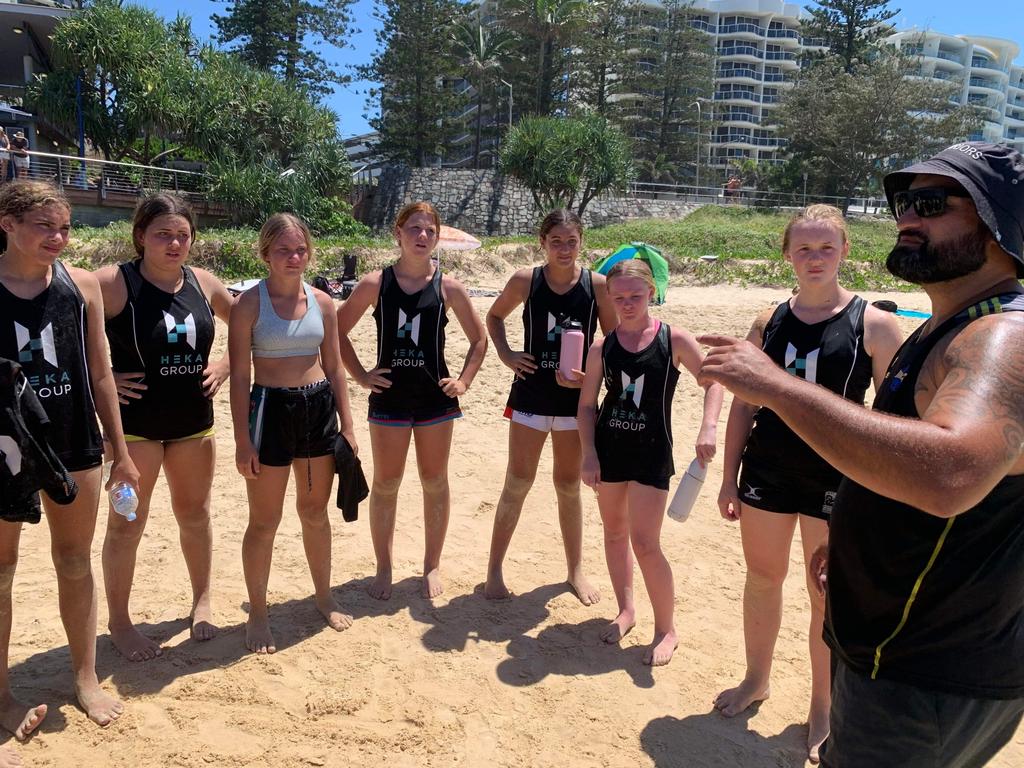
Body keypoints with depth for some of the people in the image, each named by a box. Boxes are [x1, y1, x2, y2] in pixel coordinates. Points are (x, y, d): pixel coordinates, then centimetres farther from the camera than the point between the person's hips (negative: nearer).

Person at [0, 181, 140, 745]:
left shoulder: (81, 284, 0)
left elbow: (99, 374, 5)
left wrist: (120, 452, 6)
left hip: (75, 446, 2)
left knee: (76, 565, 14)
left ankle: (86, 678, 30)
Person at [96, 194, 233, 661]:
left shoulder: (202, 283, 2)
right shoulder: (113, 283, -13)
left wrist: (226, 364, 3)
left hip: (193, 419, 5)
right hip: (134, 420, -4)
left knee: (194, 514, 16)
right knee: (127, 523, 5)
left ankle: (202, 601, 35)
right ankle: (119, 622, 24)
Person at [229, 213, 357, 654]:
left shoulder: (322, 302, 4)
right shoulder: (249, 304, -8)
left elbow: (334, 368, 9)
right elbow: (239, 375, -8)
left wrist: (346, 425, 7)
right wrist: (243, 440, -12)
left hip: (319, 407, 4)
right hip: (270, 408, -4)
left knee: (315, 512, 17)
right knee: (264, 521, 5)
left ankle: (324, 596, 34)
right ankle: (257, 614, 23)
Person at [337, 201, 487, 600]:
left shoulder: (447, 287, -2)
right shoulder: (376, 283, -3)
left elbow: (479, 339, 7)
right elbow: (338, 331, 5)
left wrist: (463, 381, -1)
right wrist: (361, 375, -1)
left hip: (435, 398, 1)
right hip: (389, 398, 0)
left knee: (435, 483, 10)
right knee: (385, 485, 8)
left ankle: (432, 566, 27)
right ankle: (383, 569, 25)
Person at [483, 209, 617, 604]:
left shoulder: (598, 285, -6)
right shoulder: (525, 281, -5)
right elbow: (494, 316, 12)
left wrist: (589, 373, -15)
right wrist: (505, 353, -3)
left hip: (576, 397, 1)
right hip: (530, 396, 0)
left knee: (569, 487, 12)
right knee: (517, 483, 4)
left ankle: (575, 570, 29)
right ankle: (495, 569, 19)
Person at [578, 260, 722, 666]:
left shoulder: (674, 339, -7)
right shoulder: (602, 348, -1)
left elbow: (712, 381, 2)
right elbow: (587, 405, 4)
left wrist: (708, 426, -13)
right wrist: (589, 454, -4)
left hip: (652, 453, -4)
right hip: (609, 449, 4)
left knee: (645, 543, -6)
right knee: (614, 533, 15)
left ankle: (666, 629, 13)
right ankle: (626, 610, 35)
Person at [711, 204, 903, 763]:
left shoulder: (873, 324, -7)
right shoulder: (769, 321, 3)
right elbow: (743, 403, 6)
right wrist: (728, 478, 5)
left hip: (838, 478, -3)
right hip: (767, 469, 3)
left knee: (829, 598, 9)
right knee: (762, 576, 16)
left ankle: (822, 711, 30)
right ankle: (756, 679, 38)